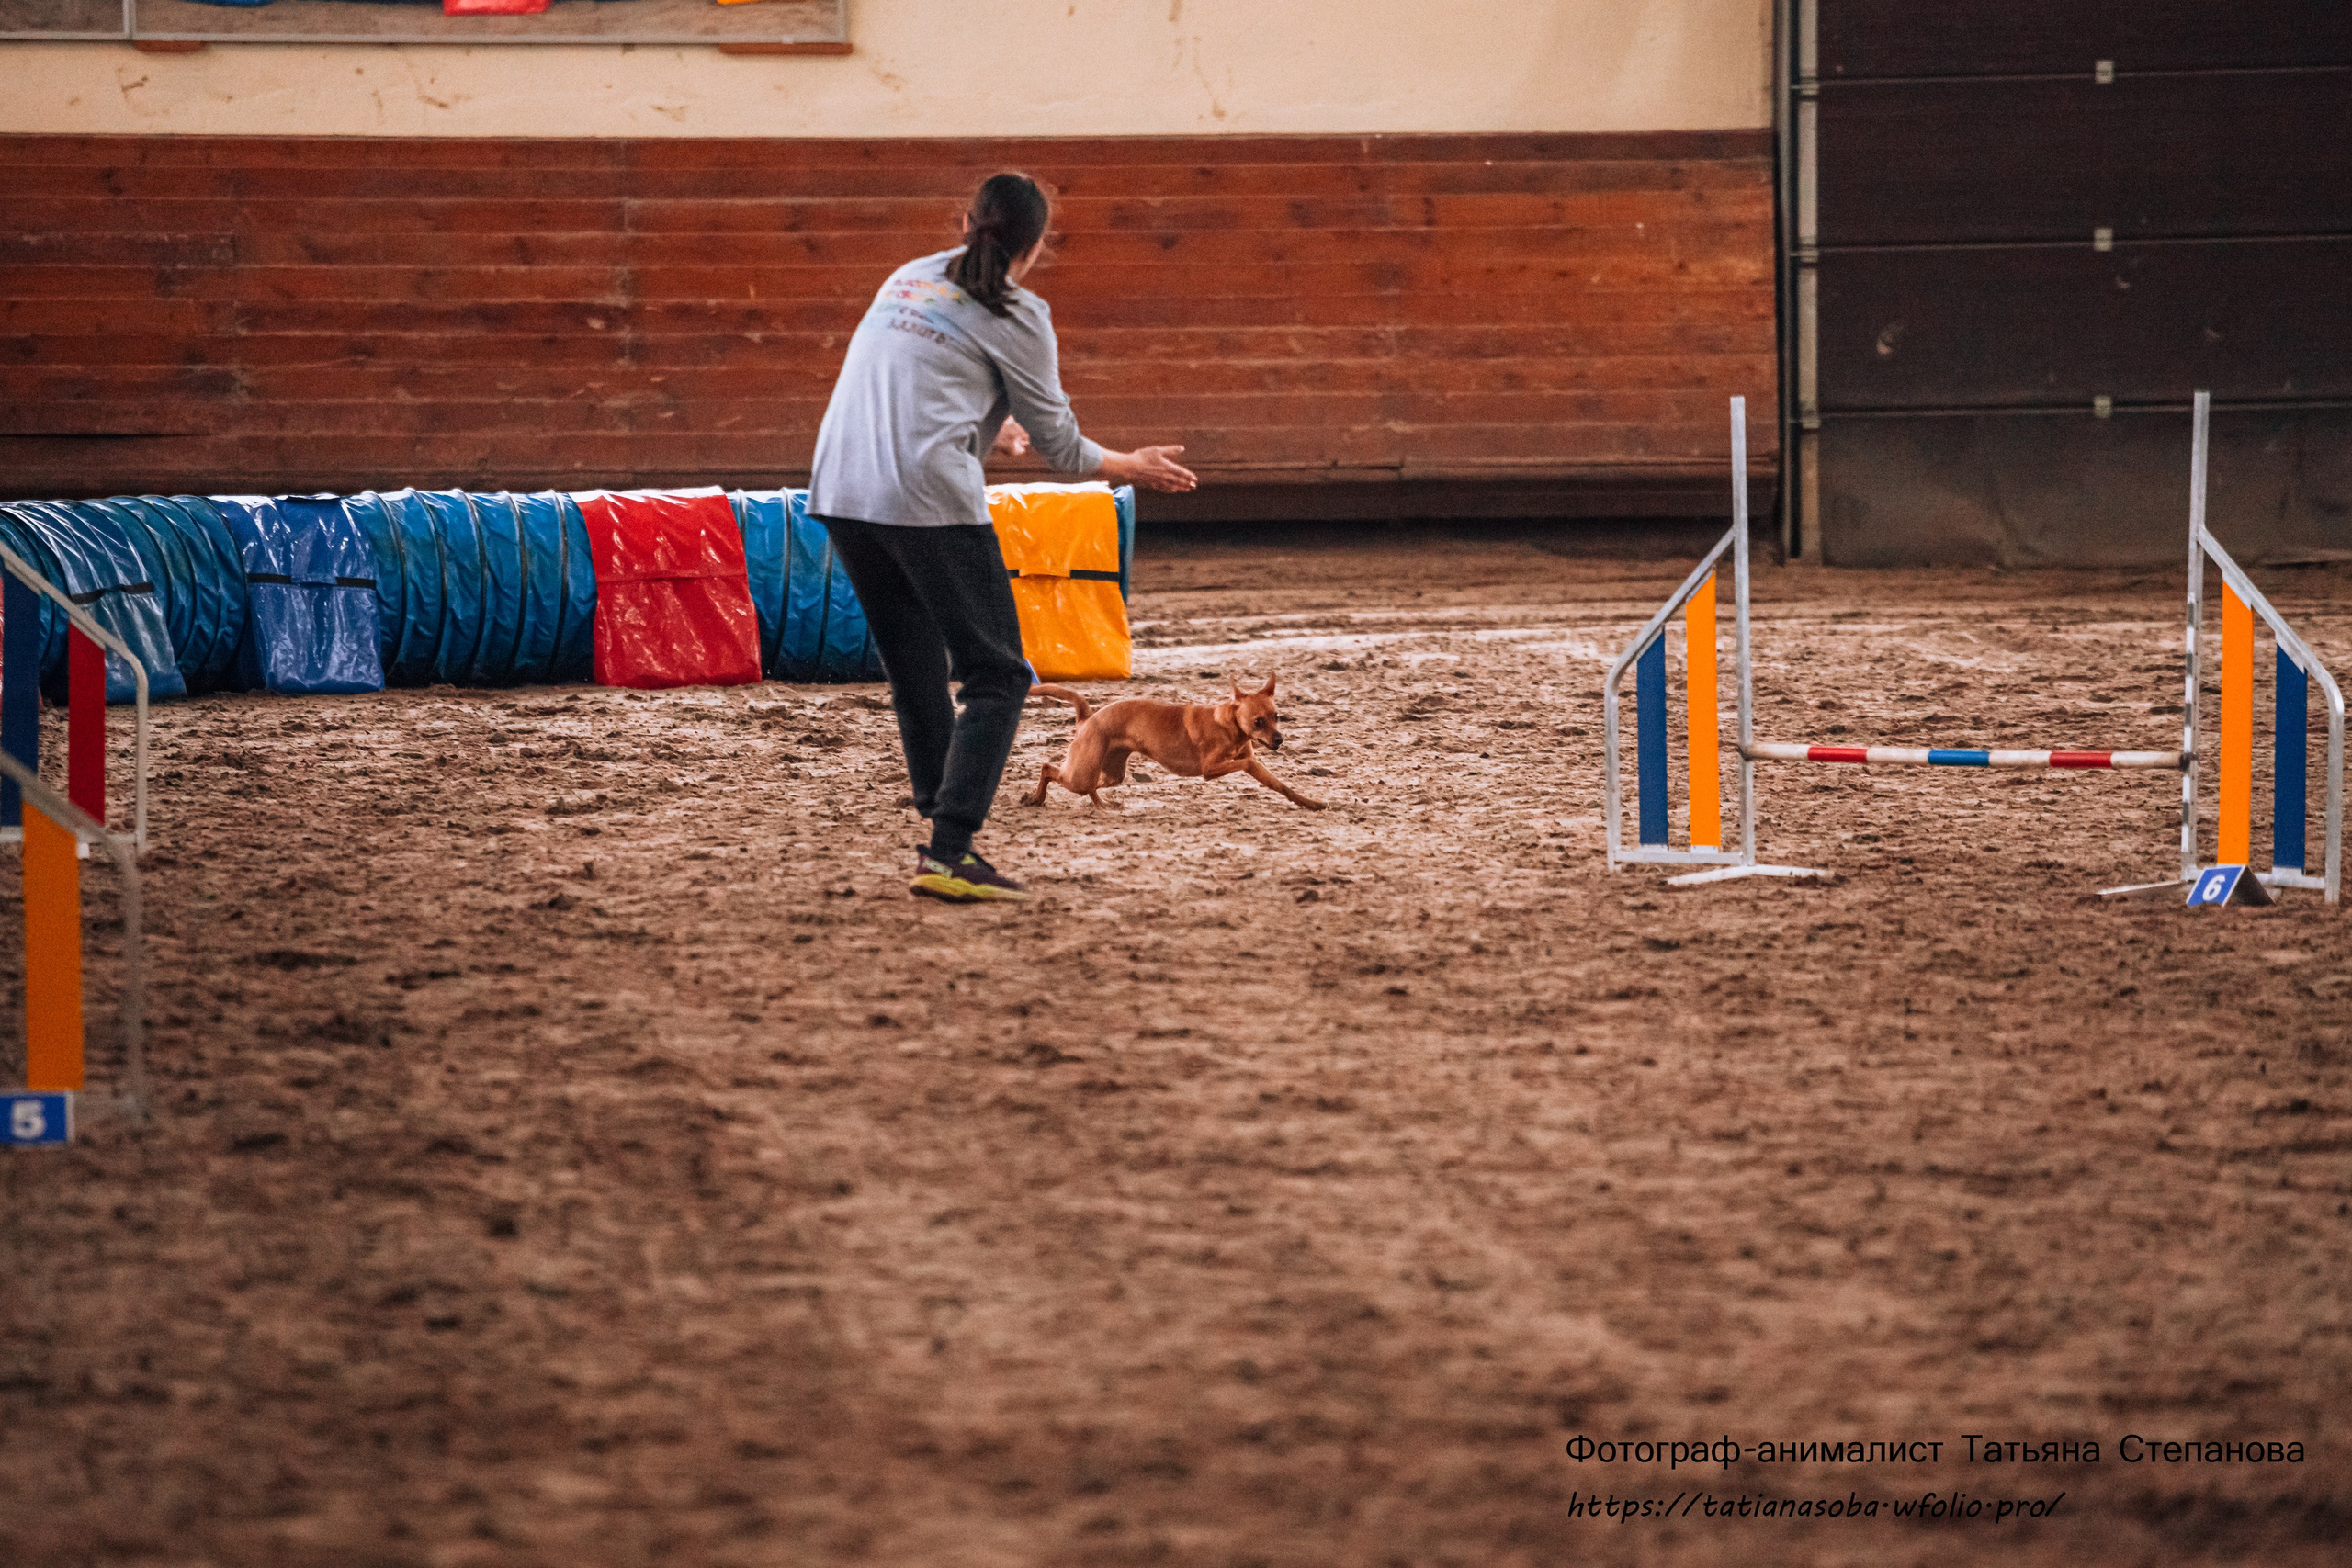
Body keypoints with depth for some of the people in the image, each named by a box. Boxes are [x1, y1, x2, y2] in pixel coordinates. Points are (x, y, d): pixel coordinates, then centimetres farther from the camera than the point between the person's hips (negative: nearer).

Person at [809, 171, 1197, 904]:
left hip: (839, 492, 7)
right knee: (995, 678, 0)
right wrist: (1131, 468, 26)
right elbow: (1059, 444, 8)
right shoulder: (1014, 316, 2)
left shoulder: (908, 279, 21)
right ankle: (947, 852, -13)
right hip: (929, 502, -7)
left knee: (915, 672, 18)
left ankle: (944, 837, 17)